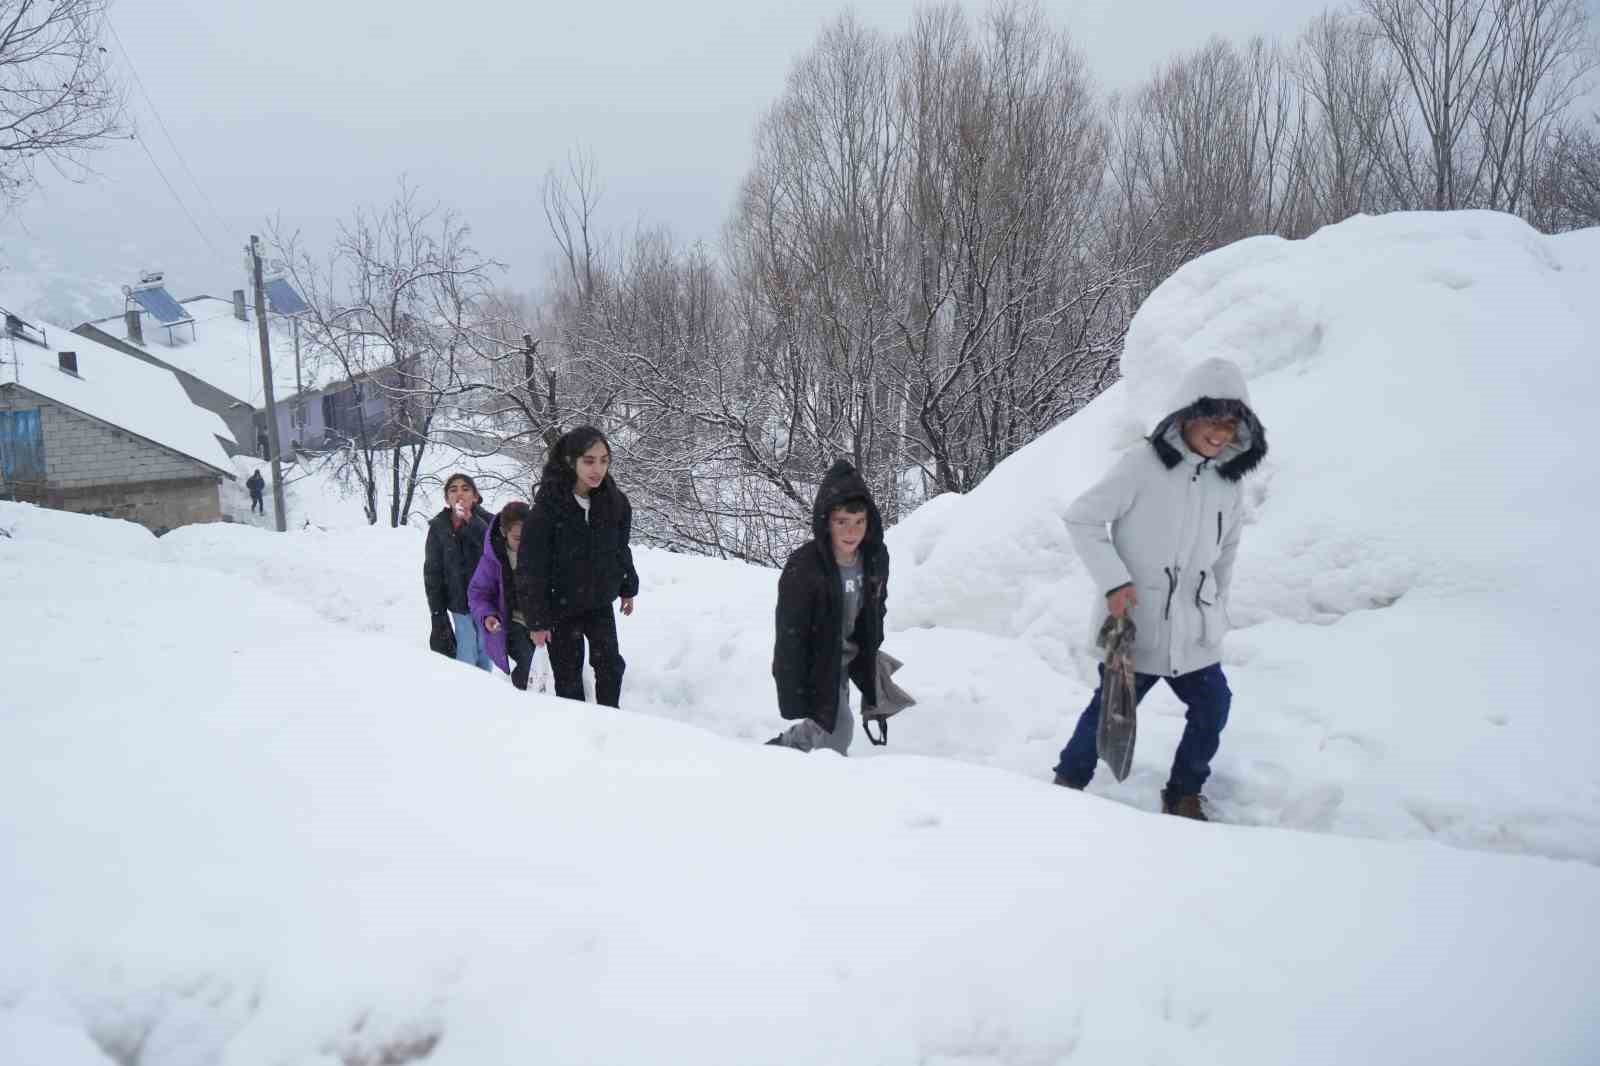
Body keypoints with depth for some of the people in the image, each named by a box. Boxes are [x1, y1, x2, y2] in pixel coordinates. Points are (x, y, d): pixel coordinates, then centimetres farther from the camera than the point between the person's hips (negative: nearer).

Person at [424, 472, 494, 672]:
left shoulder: (486, 522, -2)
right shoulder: (438, 528, 2)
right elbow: (432, 573, 5)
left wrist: (471, 521, -21)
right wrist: (437, 614, 1)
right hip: (460, 604, 0)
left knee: (485, 655, 8)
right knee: (467, 657, -4)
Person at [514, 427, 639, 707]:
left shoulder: (614, 501, -8)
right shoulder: (548, 506, -22)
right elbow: (531, 568, -17)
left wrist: (628, 588, 17)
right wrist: (536, 620, -16)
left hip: (600, 603, 4)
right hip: (561, 607, -4)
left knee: (610, 664, 3)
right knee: (568, 676, 6)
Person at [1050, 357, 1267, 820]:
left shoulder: (1227, 482, 5)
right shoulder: (1144, 463, -13)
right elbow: (1081, 518, -13)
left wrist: (1216, 610, 17)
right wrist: (1114, 580, -18)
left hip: (1193, 631, 6)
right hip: (1133, 623, -6)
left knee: (1212, 707, 9)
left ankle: (1183, 795, 28)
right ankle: (1069, 782, 23)